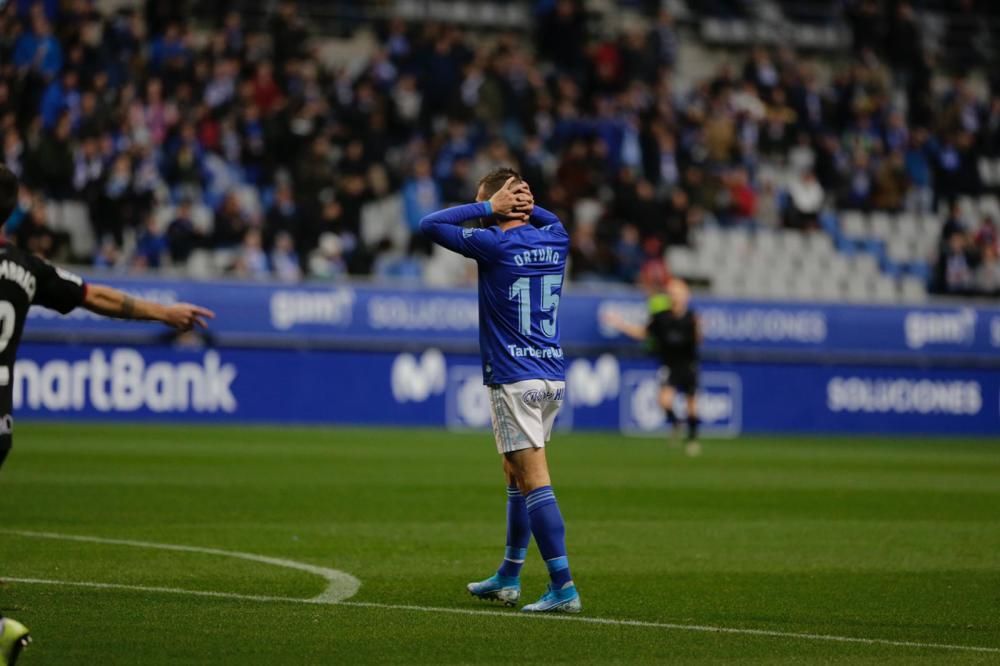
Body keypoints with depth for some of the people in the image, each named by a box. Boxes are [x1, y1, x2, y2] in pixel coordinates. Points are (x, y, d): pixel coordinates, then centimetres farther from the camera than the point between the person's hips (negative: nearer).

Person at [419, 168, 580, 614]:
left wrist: (489, 207, -5)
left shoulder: (495, 245, -12)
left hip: (514, 381, -7)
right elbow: (551, 220, 32)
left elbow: (430, 225, -6)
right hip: (553, 378, 8)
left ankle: (563, 587, -16)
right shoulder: (555, 241, 7)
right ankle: (508, 578, 26)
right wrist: (527, 206, 11)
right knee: (516, 474, 19)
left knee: (533, 480, -10)